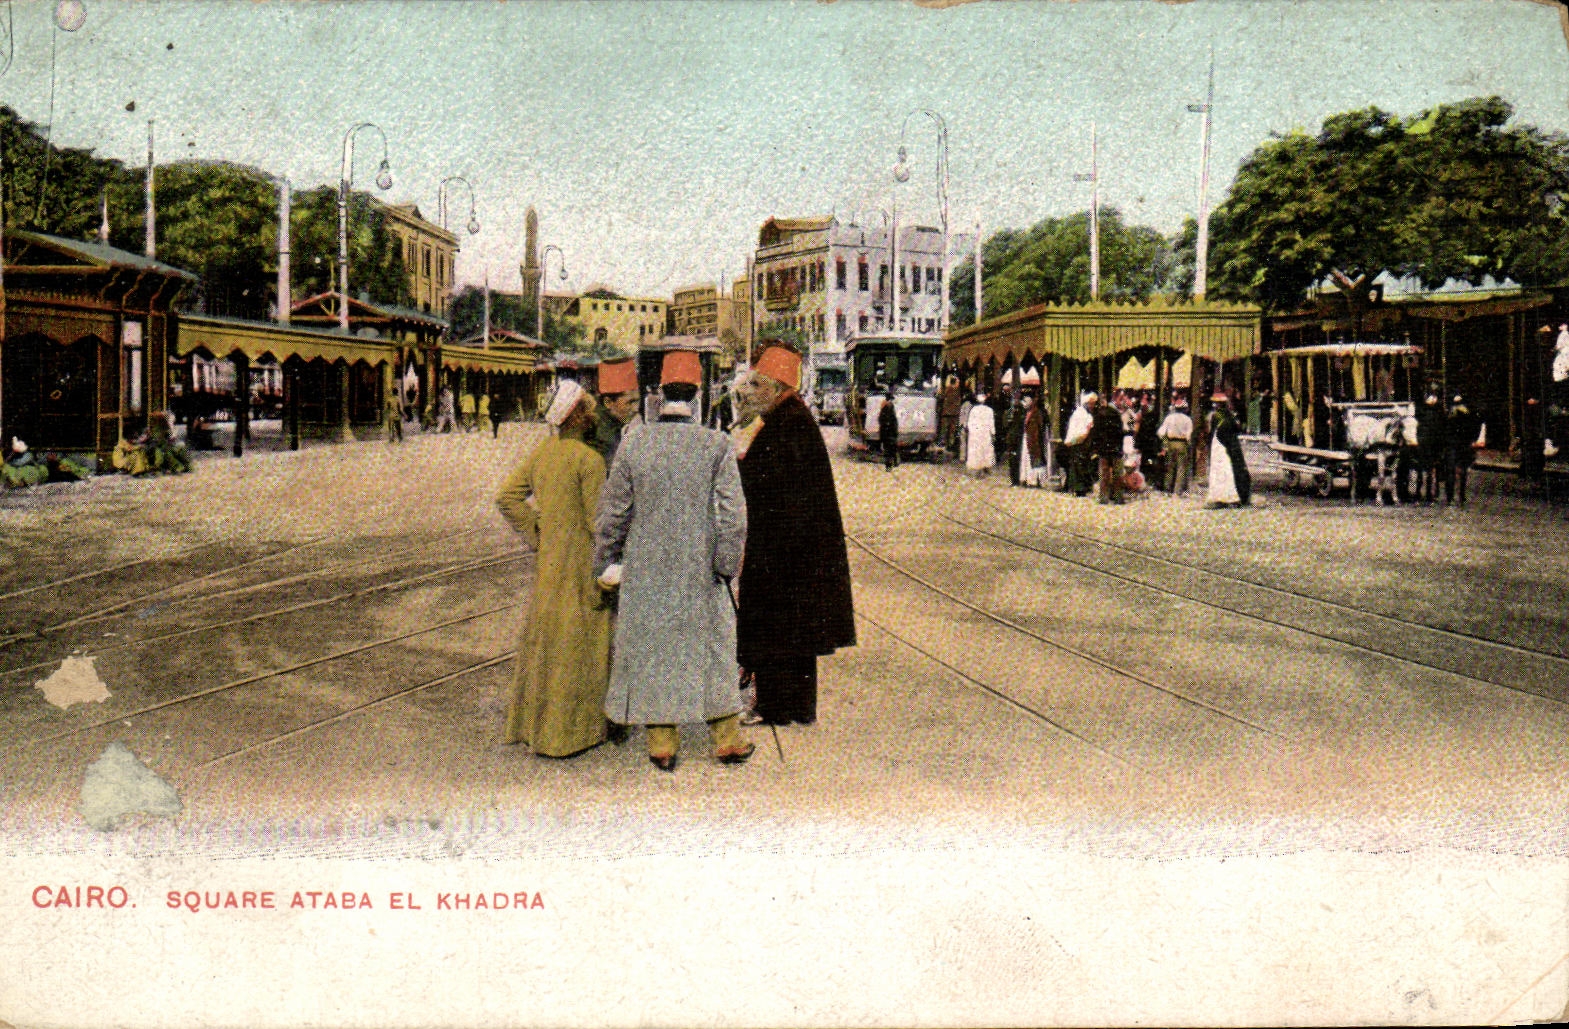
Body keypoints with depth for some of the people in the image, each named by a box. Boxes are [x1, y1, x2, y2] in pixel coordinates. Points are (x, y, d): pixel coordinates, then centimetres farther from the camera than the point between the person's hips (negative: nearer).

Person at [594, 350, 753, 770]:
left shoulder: (633, 443, -6)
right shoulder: (716, 445, -9)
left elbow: (613, 511, 0)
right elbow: (733, 516, -10)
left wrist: (606, 561, 10)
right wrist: (726, 567, -1)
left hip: (646, 569, 1)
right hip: (700, 568, 0)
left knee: (651, 650, 11)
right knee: (712, 649, 13)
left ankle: (662, 746, 17)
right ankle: (727, 740, 22)